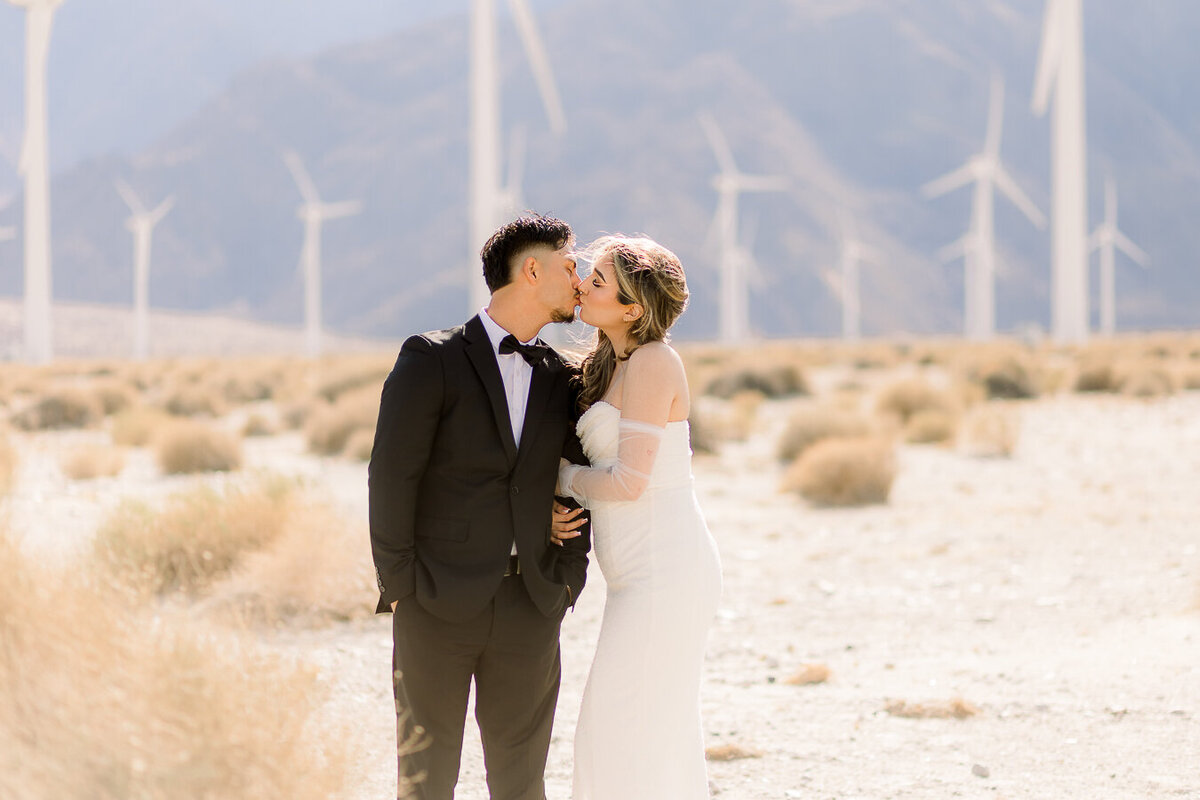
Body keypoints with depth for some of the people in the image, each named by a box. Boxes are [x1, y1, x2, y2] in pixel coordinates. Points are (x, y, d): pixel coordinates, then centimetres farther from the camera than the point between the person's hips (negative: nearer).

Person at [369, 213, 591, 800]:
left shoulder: (560, 380, 12)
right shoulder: (432, 360, -4)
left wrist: (568, 578, 5)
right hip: (438, 601, -4)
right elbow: (392, 475, -6)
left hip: (530, 605, 4)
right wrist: (399, 585, -8)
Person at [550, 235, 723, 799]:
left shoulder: (652, 361, -14)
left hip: (665, 568, -10)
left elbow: (629, 480, -18)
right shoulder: (613, 363, 14)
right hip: (646, 574, 10)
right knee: (659, 738, 14)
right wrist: (556, 509, 2)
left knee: (629, 738, -7)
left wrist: (559, 477, -1)